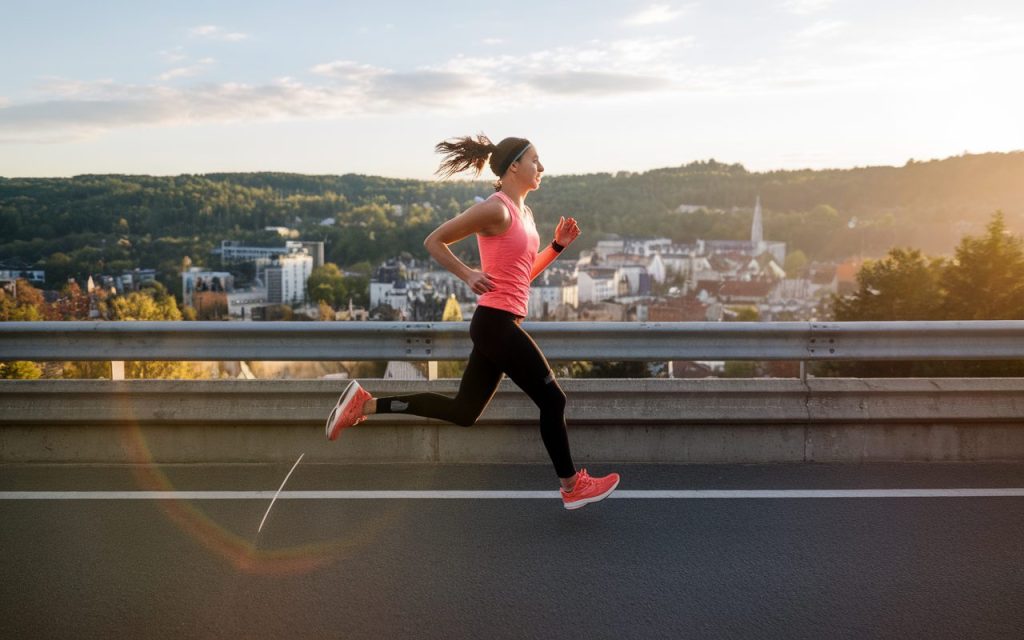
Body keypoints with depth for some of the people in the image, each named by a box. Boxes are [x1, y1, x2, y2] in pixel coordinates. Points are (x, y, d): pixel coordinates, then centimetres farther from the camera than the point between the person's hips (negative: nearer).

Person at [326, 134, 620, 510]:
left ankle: (366, 403, 13)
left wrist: (558, 245, 12)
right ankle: (572, 487, 15)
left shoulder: (524, 213, 16)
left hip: (498, 324, 10)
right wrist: (468, 275, -20)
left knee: (463, 412, 11)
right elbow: (433, 241, -11)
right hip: (496, 322, -10)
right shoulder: (496, 209, -13)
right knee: (552, 399, 0)